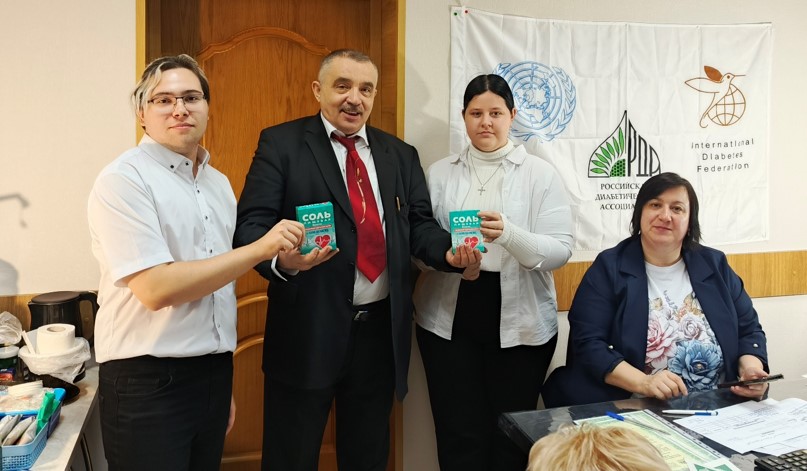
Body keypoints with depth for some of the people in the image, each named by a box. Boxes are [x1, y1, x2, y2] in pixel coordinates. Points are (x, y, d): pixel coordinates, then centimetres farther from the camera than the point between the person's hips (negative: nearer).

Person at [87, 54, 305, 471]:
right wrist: (259, 249, -20)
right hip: (148, 380, -6)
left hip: (214, 373, 6)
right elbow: (155, 288, -21)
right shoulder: (123, 179, -11)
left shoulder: (219, 183, 10)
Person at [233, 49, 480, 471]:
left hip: (382, 328, 4)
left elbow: (419, 224, 8)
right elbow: (251, 224, -9)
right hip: (308, 328, -4)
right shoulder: (281, 143, -2)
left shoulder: (401, 154, 12)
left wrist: (450, 252, -13)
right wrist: (282, 260, -30)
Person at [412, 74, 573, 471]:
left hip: (520, 322, -1)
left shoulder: (540, 173, 1)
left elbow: (561, 250, -6)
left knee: (510, 436, 10)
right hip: (449, 319, 1)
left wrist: (509, 234, -24)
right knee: (459, 435, 6)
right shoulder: (440, 172, 7)